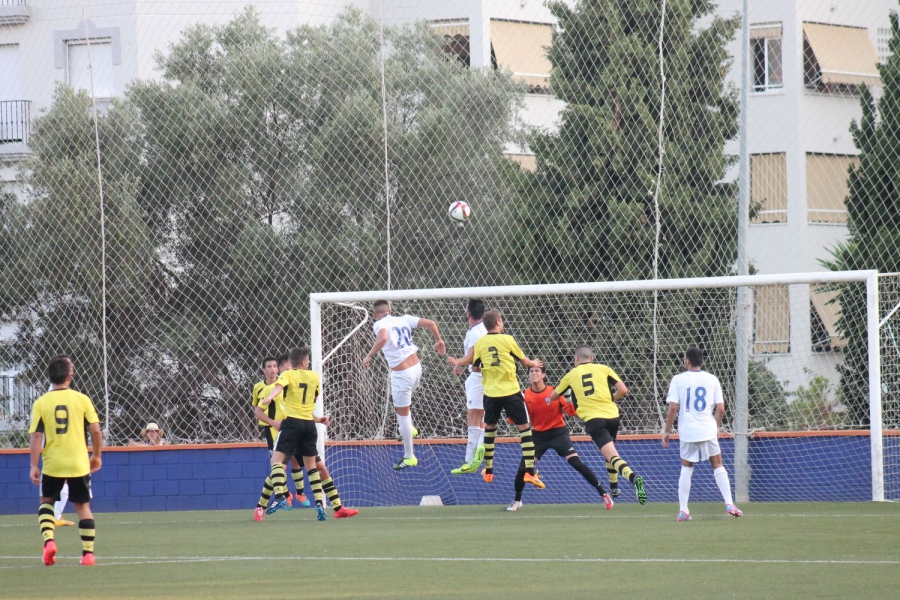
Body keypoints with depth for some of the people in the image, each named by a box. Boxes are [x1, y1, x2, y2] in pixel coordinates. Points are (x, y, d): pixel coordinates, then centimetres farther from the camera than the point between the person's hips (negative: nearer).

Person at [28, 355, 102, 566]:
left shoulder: (41, 403, -4)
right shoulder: (82, 399, -4)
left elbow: (36, 436, -7)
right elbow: (96, 431, -4)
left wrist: (34, 466, -3)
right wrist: (96, 456, 11)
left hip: (52, 464, 0)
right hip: (79, 464, 0)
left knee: (46, 501, 20)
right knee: (83, 506, 12)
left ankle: (48, 539, -2)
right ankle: (88, 553, 7)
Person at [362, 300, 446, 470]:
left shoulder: (380, 324, -10)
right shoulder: (404, 320, 7)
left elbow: (383, 338, -33)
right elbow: (430, 323, 3)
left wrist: (369, 356, -23)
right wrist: (438, 340, 20)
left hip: (401, 374, -7)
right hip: (416, 367, 7)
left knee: (402, 414, 6)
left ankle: (409, 457, 13)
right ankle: (409, 429, 42)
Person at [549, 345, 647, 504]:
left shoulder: (571, 375, 15)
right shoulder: (604, 369, 13)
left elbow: (553, 397, 28)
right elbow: (623, 391, 5)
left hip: (593, 418, -3)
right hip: (612, 415, 3)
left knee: (612, 456, -16)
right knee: (609, 447, 31)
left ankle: (633, 477, -42)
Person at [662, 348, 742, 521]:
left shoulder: (678, 379, -2)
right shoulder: (712, 379, 3)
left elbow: (673, 408, -7)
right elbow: (720, 408, 1)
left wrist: (667, 431, 1)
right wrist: (717, 427, 16)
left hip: (687, 431, 0)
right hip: (708, 430, 0)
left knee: (686, 468, 11)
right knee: (718, 465, 10)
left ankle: (683, 510, 7)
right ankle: (729, 504, 0)